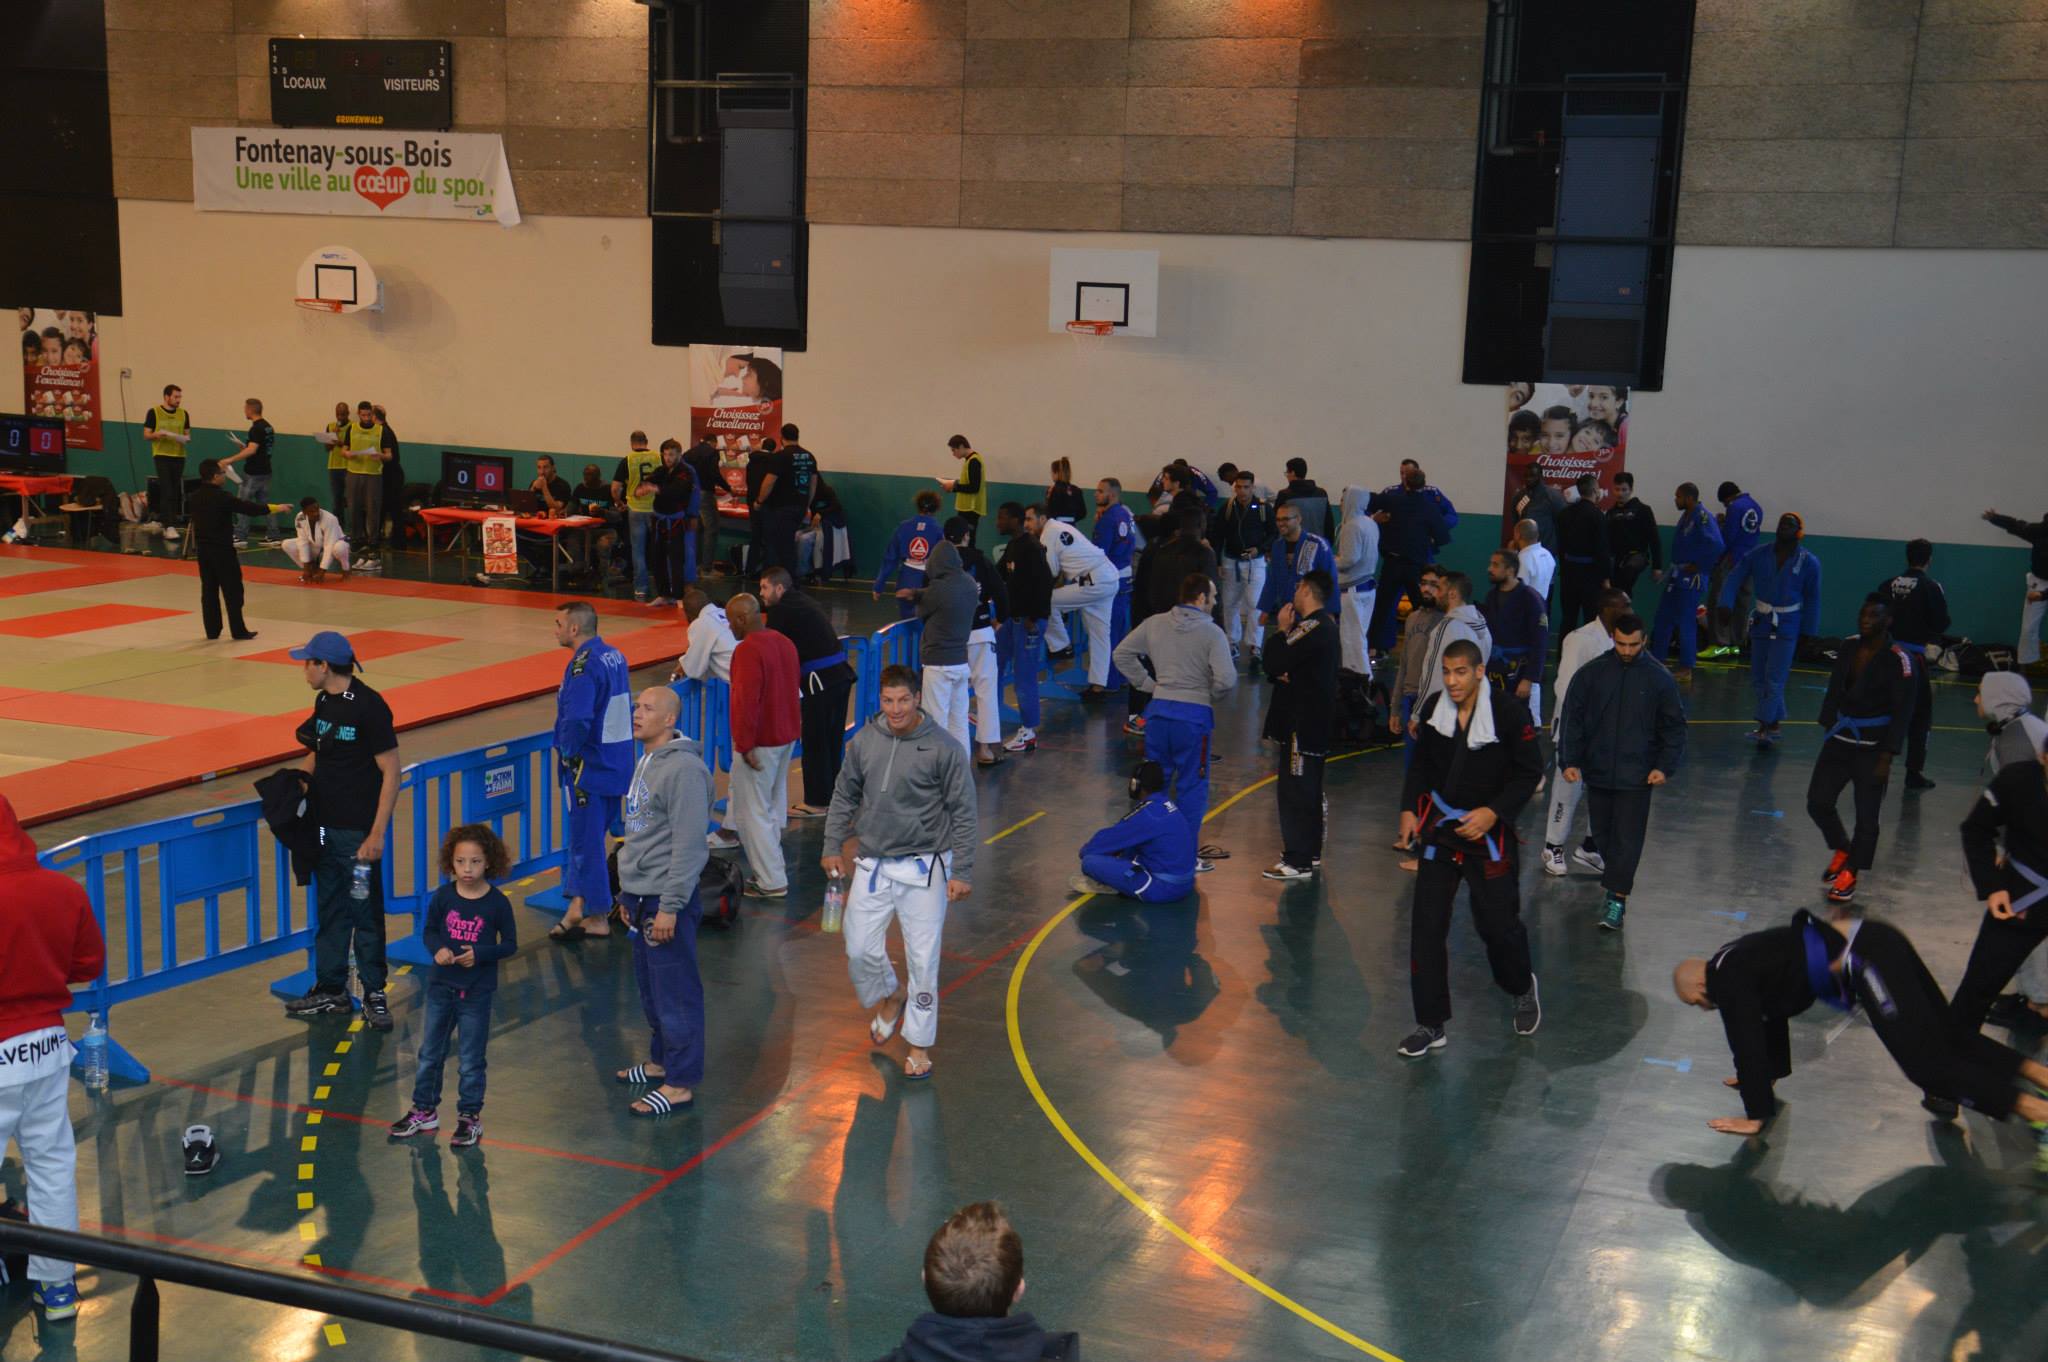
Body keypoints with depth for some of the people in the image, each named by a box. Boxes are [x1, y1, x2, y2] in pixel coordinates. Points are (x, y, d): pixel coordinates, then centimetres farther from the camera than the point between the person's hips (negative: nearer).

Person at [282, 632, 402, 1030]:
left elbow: (391, 773, -16)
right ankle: (331, 989, 25)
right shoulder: (324, 701, 8)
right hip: (324, 825, 8)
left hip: (358, 831, -8)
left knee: (365, 912, 0)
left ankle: (374, 993, 11)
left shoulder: (369, 706, -16)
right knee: (329, 910, 15)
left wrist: (377, 834, -19)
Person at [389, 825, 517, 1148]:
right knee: (429, 1053, 14)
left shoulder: (497, 903, -12)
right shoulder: (443, 897, -6)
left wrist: (479, 954, -20)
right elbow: (428, 931, 6)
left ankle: (470, 1117, 21)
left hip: (477, 992, -3)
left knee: (470, 1060, 7)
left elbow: (510, 945, -5)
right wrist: (438, 949, -15)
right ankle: (424, 1110, 29)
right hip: (441, 986, 3)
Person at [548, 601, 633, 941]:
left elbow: (576, 720, -31)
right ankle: (577, 908, 25)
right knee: (583, 835, 19)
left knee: (586, 841, 2)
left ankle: (598, 917, 9)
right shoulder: (615, 656, 8)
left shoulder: (583, 665, -20)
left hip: (589, 767, -9)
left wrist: (565, 751, -12)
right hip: (617, 764, 9)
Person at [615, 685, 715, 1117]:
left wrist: (669, 907, -21)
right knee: (650, 988, 20)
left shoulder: (684, 769, -19)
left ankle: (680, 1084, 4)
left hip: (666, 900, -10)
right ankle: (661, 1060, 35)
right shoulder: (644, 763, 13)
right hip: (640, 895, 10)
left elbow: (689, 846, -21)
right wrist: (628, 894, 22)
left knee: (675, 992, -3)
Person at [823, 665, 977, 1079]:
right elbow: (844, 796, 13)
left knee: (923, 960, 2)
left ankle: (919, 1044, 18)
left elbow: (963, 813, -7)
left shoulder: (944, 748, -12)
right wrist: (833, 846, 9)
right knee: (859, 950, 7)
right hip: (872, 864, 4)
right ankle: (891, 997, 39)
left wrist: (961, 872, -8)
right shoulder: (863, 740, -1)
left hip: (924, 867, -4)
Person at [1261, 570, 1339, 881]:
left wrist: (1281, 629, -10)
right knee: (1308, 788, 20)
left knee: (1294, 790, -6)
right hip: (1316, 720, 11)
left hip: (1302, 724, -11)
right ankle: (1310, 851, 30)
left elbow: (1273, 663, -22)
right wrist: (1283, 672, -8)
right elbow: (1278, 665, 14)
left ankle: (1298, 861, -4)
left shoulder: (1311, 628, -20)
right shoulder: (1326, 625, 12)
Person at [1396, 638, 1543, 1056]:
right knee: (1426, 925, 0)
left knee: (1498, 922, 3)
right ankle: (1431, 1025, 10)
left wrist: (1493, 812, -16)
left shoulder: (1510, 712, -14)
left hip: (1488, 833, -3)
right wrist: (1409, 809, 0)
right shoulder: (1432, 708, -2)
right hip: (1439, 827, 3)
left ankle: (1522, 989, 38)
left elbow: (1530, 773, -7)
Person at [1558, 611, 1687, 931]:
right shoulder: (1591, 673, -1)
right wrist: (1568, 760, -6)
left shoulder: (1659, 678, -2)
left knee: (1628, 836, -6)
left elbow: (1674, 725, 5)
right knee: (1603, 834, 12)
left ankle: (1617, 898, -5)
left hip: (1636, 775, -2)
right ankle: (1617, 879, 31)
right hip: (1597, 771, 2)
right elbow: (1572, 719, 2)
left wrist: (1665, 766, -4)